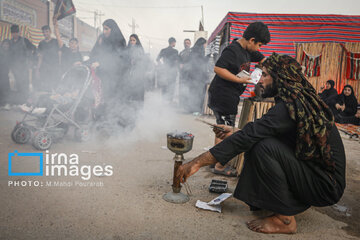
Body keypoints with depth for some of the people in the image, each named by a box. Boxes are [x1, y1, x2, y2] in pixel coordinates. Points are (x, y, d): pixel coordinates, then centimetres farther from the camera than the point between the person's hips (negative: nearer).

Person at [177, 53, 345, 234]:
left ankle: (285, 219, -12)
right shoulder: (300, 100, 8)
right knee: (256, 144, 6)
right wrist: (234, 134, 7)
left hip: (325, 184, -9)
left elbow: (249, 136, -28)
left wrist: (198, 162, -25)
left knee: (264, 147, -27)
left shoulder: (290, 105, -22)